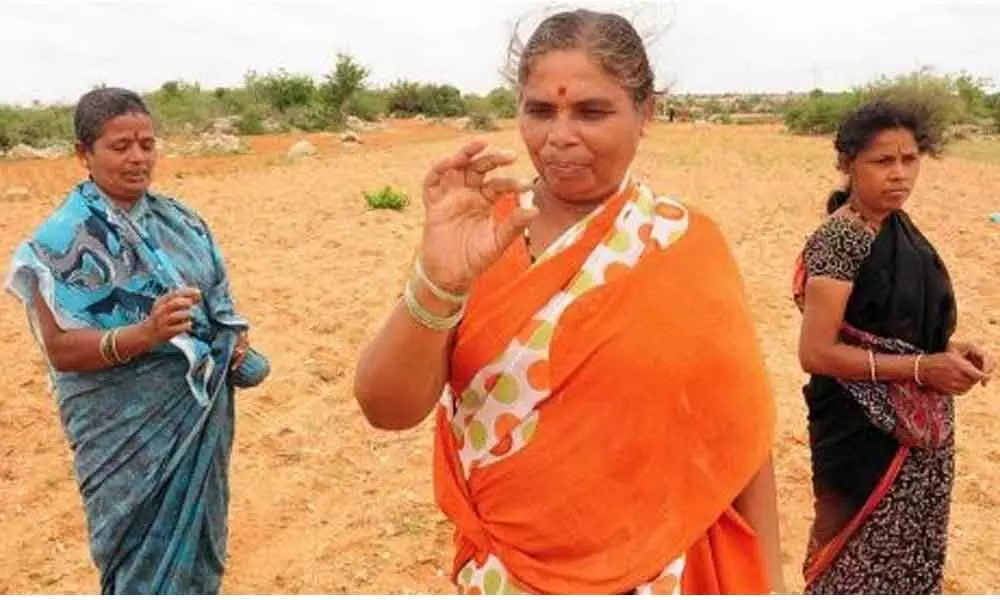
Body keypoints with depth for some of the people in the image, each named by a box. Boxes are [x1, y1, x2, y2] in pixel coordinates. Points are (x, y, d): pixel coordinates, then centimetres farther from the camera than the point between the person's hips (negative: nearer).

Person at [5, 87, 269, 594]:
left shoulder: (175, 219, 4)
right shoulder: (64, 238, -13)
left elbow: (211, 297, 15)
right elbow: (60, 348, -16)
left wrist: (234, 342, -5)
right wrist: (146, 333, -31)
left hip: (200, 414, 6)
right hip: (130, 432, -5)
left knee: (194, 541, 20)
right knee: (147, 558, 7)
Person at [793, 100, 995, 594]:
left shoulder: (899, 226, 4)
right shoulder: (838, 241, -21)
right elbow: (816, 352, -24)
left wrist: (948, 348, -3)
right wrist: (920, 368, -23)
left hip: (918, 428, 8)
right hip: (861, 430, -8)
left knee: (907, 550, 22)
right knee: (859, 556, 9)